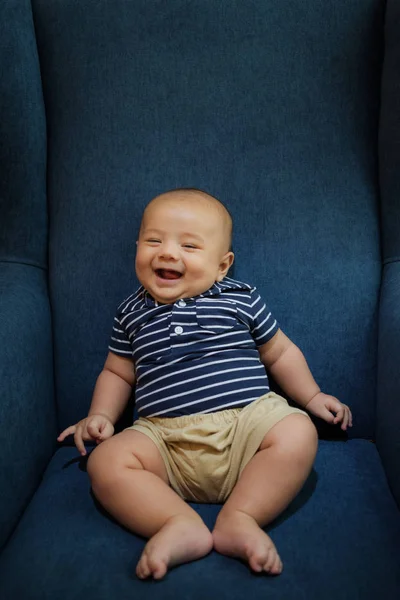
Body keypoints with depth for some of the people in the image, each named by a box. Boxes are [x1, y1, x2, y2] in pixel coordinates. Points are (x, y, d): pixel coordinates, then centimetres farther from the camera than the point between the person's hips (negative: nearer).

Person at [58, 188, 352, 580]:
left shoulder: (240, 299, 9)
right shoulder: (132, 313, 14)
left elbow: (280, 353, 21)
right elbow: (117, 373, 23)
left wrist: (311, 396, 17)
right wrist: (101, 415, 8)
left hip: (247, 420, 0)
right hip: (165, 437, 1)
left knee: (298, 432, -27)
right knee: (105, 461, -23)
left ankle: (239, 518, -24)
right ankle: (181, 525, -27)